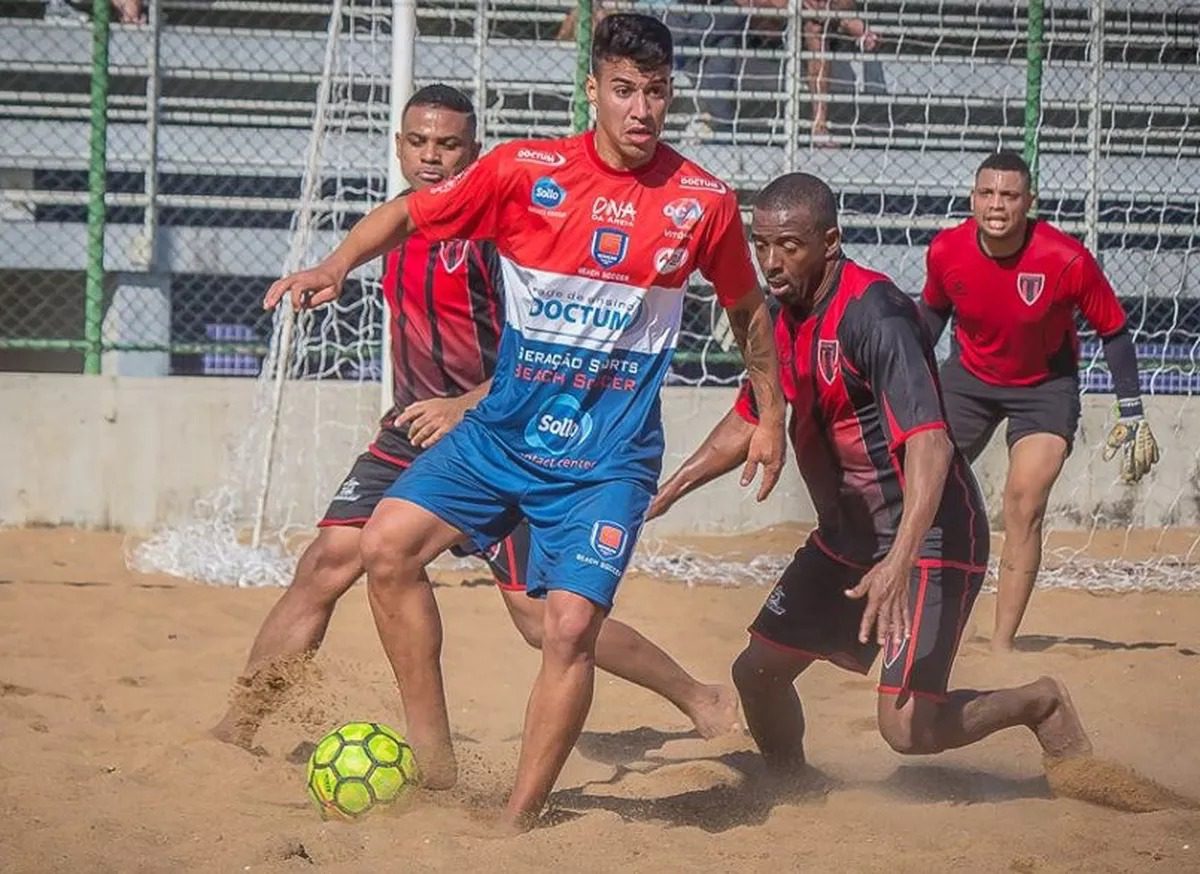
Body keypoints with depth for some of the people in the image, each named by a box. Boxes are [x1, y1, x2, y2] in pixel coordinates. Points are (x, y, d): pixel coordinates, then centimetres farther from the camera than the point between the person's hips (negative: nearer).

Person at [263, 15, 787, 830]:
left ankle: (518, 823, -2)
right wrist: (336, 266, -16)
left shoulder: (704, 201, -7)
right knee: (388, 542, -9)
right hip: (505, 428, 3)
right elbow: (412, 212, 1)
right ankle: (437, 764, 2)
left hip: (610, 456, -3)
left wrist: (771, 416, 14)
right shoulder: (526, 171, -8)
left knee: (571, 624, -16)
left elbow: (748, 309, 10)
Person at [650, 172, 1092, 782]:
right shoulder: (785, 319, 3)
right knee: (758, 671, 8)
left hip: (928, 537, -8)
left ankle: (1041, 705, 13)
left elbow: (930, 444, -34)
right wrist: (663, 495, 18)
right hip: (846, 536, 8)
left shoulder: (874, 315, -24)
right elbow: (747, 423, 21)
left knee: (909, 727, -14)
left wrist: (899, 564, -44)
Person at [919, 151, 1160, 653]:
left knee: (1024, 506, -16)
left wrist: (1132, 414, -12)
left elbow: (1113, 331, -12)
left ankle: (1002, 645, -11)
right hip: (969, 378, 3)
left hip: (1045, 389, -3)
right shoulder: (946, 252, -19)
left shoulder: (1067, 261, -27)